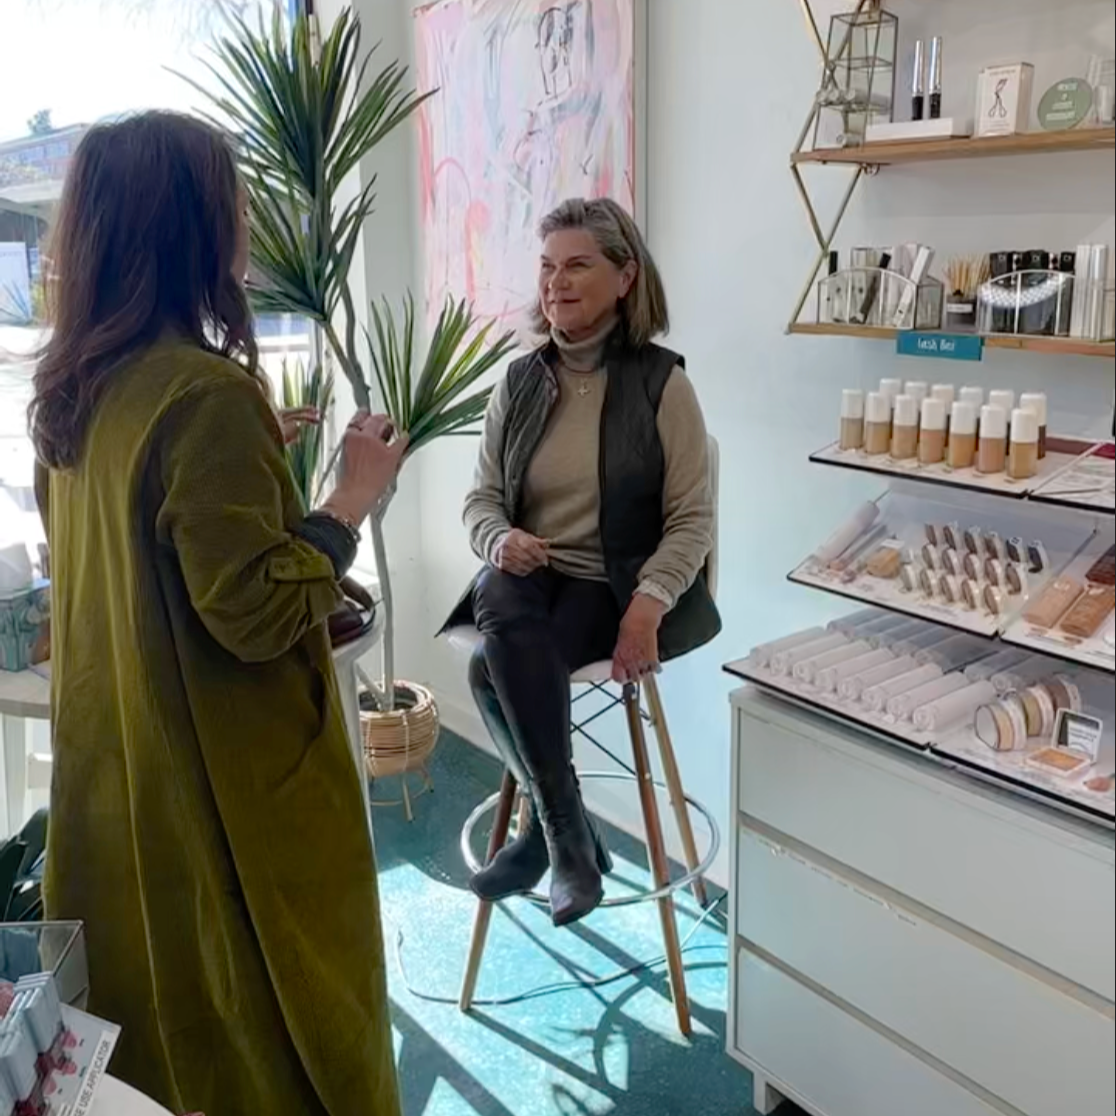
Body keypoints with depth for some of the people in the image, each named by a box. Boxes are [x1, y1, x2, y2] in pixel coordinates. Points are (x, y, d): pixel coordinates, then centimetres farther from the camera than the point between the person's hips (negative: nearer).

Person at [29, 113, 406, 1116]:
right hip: (224, 779, -8)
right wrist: (355, 496, -14)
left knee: (144, 991, 24)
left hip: (114, 759, 9)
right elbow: (258, 613, -24)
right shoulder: (207, 390, -23)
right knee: (264, 1025, 11)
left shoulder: (72, 386, 4)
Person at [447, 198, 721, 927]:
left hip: (612, 587, -4)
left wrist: (646, 607, -22)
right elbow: (481, 497, 12)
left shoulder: (661, 382, -3)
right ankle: (569, 830, -17)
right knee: (502, 615, -32)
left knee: (495, 667, -29)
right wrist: (500, 541, -13)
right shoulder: (520, 382, 8)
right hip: (529, 575, 4)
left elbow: (693, 519, -6)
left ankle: (548, 825, -5)